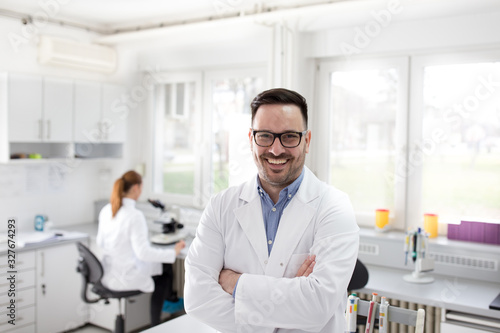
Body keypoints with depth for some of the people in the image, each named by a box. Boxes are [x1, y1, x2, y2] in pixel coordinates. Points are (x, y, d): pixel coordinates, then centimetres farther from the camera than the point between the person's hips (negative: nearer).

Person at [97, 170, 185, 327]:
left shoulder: (105, 211, -1)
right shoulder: (135, 215, -24)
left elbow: (100, 243, 11)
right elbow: (143, 252, -26)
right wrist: (173, 252, -18)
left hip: (108, 275, 8)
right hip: (126, 277, -8)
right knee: (164, 275, 19)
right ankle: (155, 326, 26)